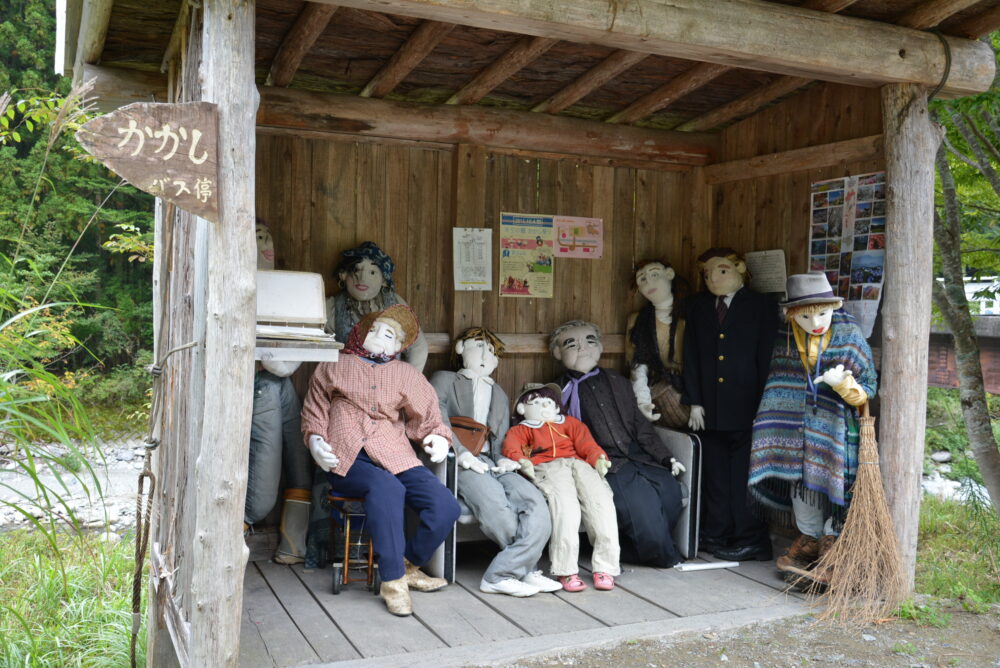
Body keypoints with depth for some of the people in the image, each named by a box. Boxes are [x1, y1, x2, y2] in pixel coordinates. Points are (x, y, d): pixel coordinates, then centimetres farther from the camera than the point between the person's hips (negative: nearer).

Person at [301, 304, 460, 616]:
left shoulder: (407, 375, 26)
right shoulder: (335, 366, 20)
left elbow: (426, 417, 25)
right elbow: (314, 411, 20)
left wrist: (438, 436, 3)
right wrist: (315, 440, 0)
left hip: (395, 455, 3)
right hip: (348, 458, -3)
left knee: (445, 506, -21)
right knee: (386, 487, -38)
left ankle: (407, 565, 5)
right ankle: (393, 580, -25)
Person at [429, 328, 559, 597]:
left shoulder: (500, 395, 33)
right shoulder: (444, 380, 16)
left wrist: (503, 458, 1)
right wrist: (462, 453, -16)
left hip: (491, 463, 5)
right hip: (459, 462, -5)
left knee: (537, 506, -23)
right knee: (497, 508, -31)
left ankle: (500, 575, -23)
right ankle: (526, 569, -15)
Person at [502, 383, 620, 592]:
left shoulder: (570, 422, 39)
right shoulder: (520, 430, 31)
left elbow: (587, 444, 20)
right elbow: (510, 447, 6)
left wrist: (599, 458, -3)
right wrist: (521, 460, -18)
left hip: (578, 464, 3)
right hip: (545, 468, -3)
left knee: (601, 498, -27)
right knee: (564, 500, -35)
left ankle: (604, 569, -26)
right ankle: (567, 571, -36)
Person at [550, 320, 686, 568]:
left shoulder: (618, 383, 24)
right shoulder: (559, 391, 10)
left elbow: (640, 426, 21)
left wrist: (666, 457, 11)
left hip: (637, 457, 5)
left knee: (670, 489, -22)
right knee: (639, 494, -30)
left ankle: (630, 548, 0)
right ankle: (663, 555, -1)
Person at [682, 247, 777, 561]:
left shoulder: (761, 306, 1)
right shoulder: (699, 306, 12)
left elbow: (767, 359, -3)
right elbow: (691, 356, 9)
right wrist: (694, 401, 2)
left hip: (745, 408, -4)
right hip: (709, 407, 4)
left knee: (744, 474, -1)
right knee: (713, 473, 10)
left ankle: (750, 539, 8)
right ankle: (716, 534, 21)